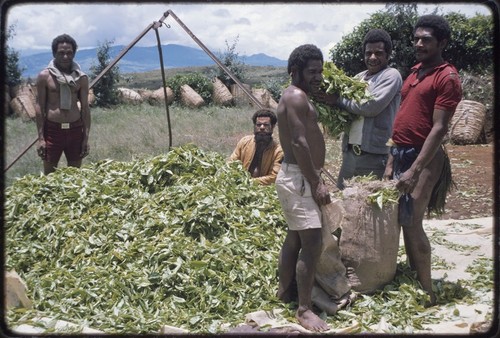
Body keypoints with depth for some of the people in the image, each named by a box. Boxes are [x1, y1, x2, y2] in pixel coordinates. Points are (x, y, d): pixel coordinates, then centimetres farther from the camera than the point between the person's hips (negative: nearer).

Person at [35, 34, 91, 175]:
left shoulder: (81, 77, 3)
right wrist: (40, 138, -6)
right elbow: (39, 107, -2)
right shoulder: (44, 76, -2)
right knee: (49, 174, 5)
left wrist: (86, 138, 1)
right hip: (52, 129, -2)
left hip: (75, 130, 2)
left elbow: (85, 108, 5)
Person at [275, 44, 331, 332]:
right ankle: (305, 309, -5)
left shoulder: (298, 97, 18)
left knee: (295, 237, 19)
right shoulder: (297, 96, -15)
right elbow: (299, 142, -23)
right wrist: (317, 184, -21)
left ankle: (286, 290, 32)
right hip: (298, 178, -11)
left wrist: (316, 178, 18)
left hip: (299, 176, 11)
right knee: (312, 242, -10)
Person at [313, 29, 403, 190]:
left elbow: (372, 107, -19)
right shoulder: (359, 77, 14)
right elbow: (348, 108, 10)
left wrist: (337, 100, -11)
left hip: (374, 154, -7)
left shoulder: (391, 75, -7)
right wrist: (329, 96, -10)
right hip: (350, 151, 7)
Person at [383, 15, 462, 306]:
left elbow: (439, 129, -17)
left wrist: (414, 170, -22)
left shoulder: (447, 78, -10)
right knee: (404, 222, 11)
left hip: (423, 157, -8)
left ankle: (426, 292, 6)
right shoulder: (415, 72, 16)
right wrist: (392, 161, 14)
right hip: (401, 153, 8)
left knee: (412, 223, -7)